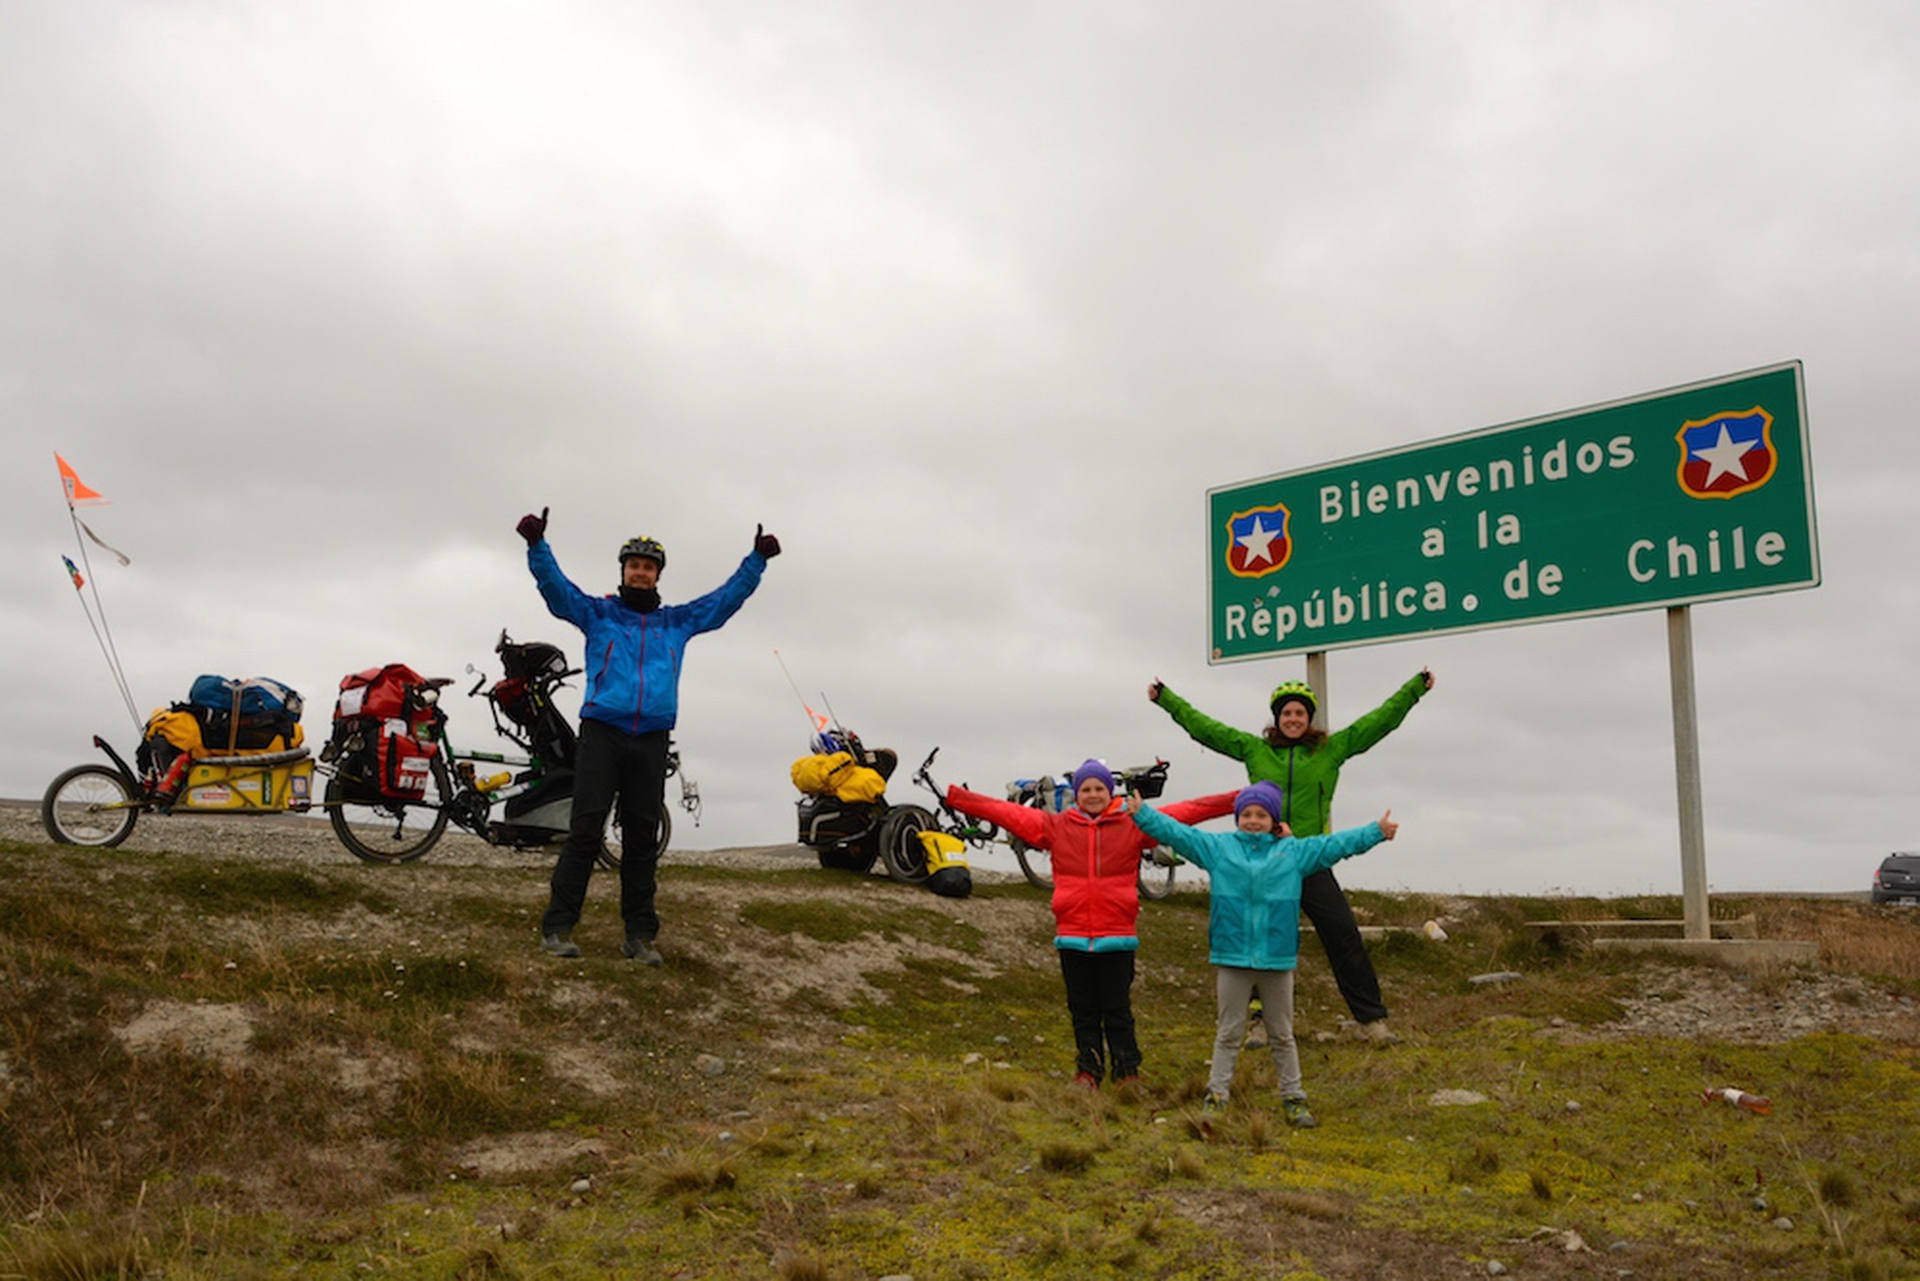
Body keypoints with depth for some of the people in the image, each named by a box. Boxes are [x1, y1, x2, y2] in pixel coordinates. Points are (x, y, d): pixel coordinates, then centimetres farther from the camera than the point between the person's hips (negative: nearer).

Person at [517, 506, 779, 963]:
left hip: (652, 741, 3)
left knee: (642, 838, 4)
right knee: (586, 830, -10)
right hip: (602, 733, -3)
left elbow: (727, 597, 22)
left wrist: (757, 560, 16)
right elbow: (555, 585, 1)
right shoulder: (596, 612, 13)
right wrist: (537, 545, -14)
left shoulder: (679, 621, 20)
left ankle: (640, 933, 7)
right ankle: (558, 926, -8)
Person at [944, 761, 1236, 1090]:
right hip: (1072, 937, 1)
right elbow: (1006, 812, 7)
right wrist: (955, 796, 4)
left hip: (1117, 938, -1)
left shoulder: (1133, 826, 5)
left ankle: (1127, 1073, 18)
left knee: (1118, 1010, 4)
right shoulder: (1055, 826, 7)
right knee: (1082, 1011, 9)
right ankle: (1088, 1072, 22)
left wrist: (1236, 800, -2)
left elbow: (1185, 813, 3)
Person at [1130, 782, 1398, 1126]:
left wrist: (1376, 832, 4)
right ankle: (1217, 1096, 13)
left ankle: (1293, 1099, 21)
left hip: (1277, 958, 1)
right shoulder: (1217, 847, 4)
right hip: (1232, 956, -1)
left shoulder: (1295, 851, 7)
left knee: (1282, 1035, 13)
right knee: (1228, 1033, 7)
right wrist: (1142, 814, -7)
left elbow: (1337, 844, 9)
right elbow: (1176, 832, 1)